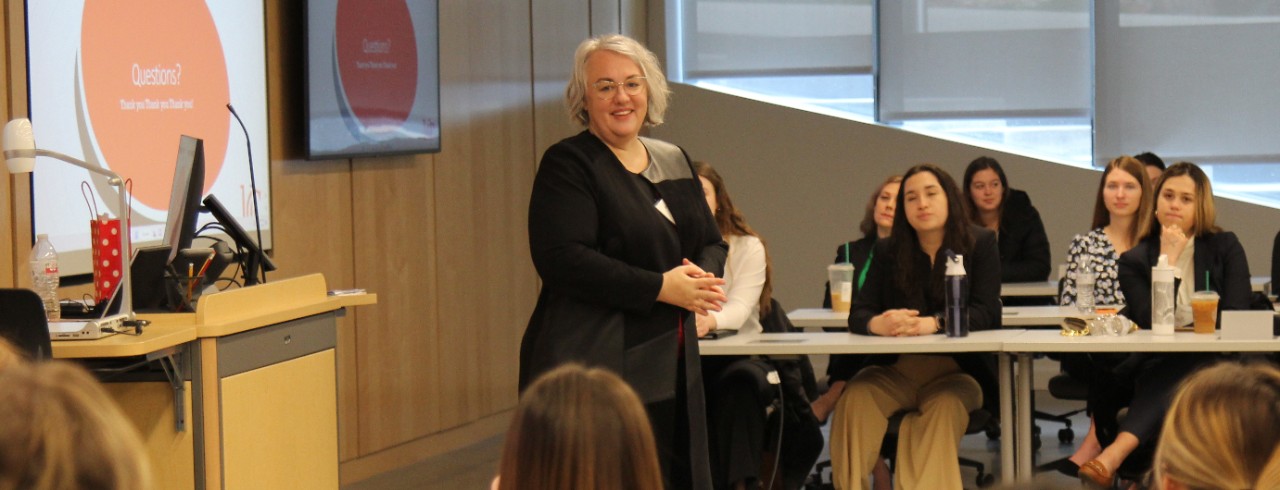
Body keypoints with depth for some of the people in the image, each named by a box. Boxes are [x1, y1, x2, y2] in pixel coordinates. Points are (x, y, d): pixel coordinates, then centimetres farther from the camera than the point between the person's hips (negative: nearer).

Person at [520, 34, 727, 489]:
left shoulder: (674, 161, 16)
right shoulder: (567, 164, -6)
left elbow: (712, 243, 20)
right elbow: (561, 259, -17)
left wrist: (703, 276, -5)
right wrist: (660, 288, -17)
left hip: (671, 368, 7)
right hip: (592, 363, -7)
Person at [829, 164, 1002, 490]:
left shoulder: (980, 244, 2)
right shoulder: (888, 251, 9)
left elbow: (988, 314, -10)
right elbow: (858, 314, 0)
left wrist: (932, 324, -29)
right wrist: (878, 324, -27)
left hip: (955, 371, -2)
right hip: (895, 370, 2)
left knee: (944, 406, -35)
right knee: (855, 399, -28)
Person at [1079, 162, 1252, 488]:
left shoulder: (1225, 248, 8)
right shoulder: (1134, 261, 7)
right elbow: (1152, 323, -8)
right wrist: (1169, 262, -9)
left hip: (1214, 363, -2)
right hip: (1159, 368, 2)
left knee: (1169, 379, -34)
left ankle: (1115, 453, -53)